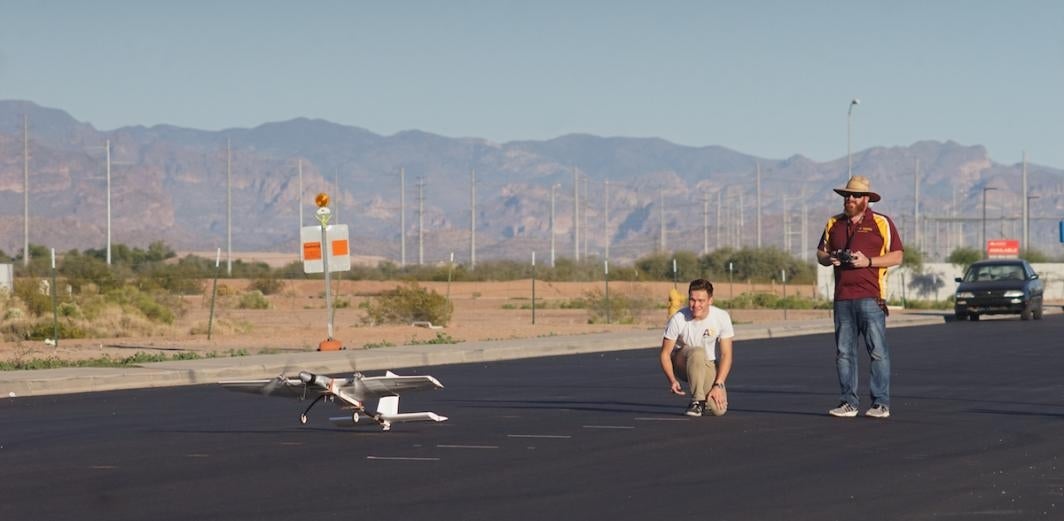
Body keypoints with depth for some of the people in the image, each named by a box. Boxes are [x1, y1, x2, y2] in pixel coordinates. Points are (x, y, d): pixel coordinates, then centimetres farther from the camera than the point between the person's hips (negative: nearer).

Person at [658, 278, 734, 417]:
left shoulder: (722, 317, -15)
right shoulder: (678, 319, -20)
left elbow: (726, 355, -12)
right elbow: (665, 353, -12)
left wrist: (718, 385, -22)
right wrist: (672, 380, -28)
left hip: (707, 365, 2)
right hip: (681, 362, -2)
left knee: (719, 409, -19)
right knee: (697, 352, -39)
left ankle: (705, 399, 18)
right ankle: (697, 400, -24)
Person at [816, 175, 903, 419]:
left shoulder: (882, 223, 2)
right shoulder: (834, 223, 16)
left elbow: (897, 256, -1)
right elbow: (820, 252, 22)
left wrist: (868, 261, -13)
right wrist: (829, 259, -1)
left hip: (870, 297, -5)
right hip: (842, 297, 5)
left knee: (878, 351, -6)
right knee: (843, 352, 4)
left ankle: (881, 403, -4)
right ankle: (848, 403, 9)